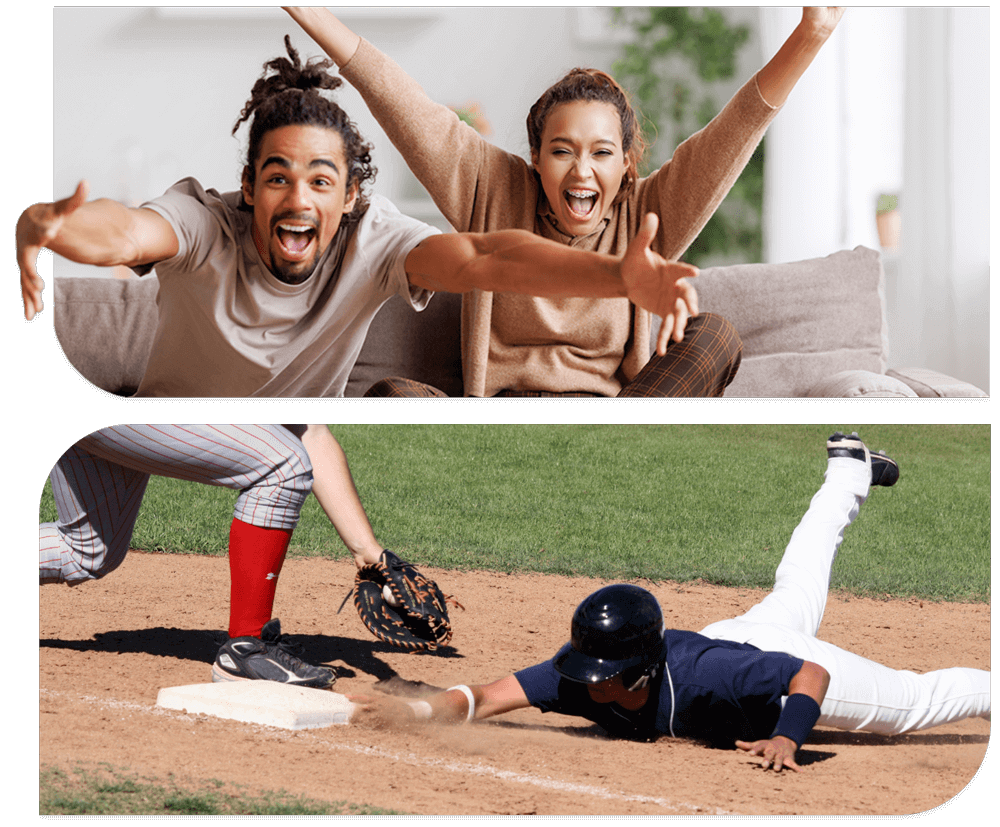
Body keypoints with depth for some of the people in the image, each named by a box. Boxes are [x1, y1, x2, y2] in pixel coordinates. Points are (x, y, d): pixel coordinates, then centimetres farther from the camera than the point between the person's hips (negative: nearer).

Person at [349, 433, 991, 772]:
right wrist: (417, 709, -60)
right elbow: (485, 699, -42)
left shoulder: (704, 674, -48)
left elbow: (812, 674, -40)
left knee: (922, 701, 14)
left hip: (788, 661, -6)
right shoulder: (583, 674, -36)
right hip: (733, 632, 6)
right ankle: (850, 472, 61)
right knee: (795, 592, 37)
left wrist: (786, 737, -54)